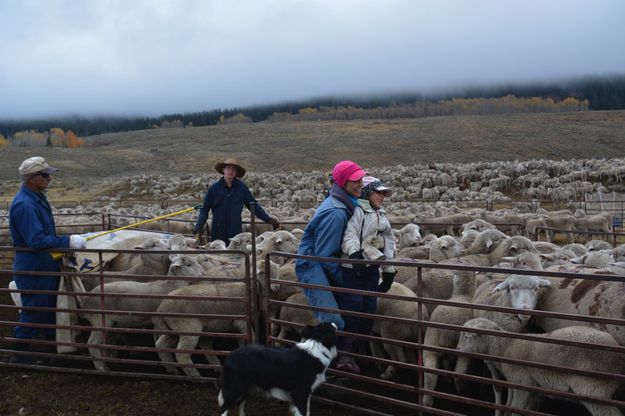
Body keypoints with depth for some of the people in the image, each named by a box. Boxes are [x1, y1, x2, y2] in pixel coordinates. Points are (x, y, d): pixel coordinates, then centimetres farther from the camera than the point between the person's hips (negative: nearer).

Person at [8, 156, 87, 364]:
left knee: (49, 308, 22)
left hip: (46, 267, 10)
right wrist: (68, 241, -28)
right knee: (33, 311, 2)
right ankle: (20, 354, 18)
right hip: (33, 270, -10)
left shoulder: (37, 198, 7)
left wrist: (65, 244, 19)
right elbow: (36, 240, -30)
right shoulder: (24, 205, -25)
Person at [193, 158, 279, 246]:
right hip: (217, 234, 0)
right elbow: (204, 209, 3)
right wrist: (198, 229, -6)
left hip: (235, 234, 0)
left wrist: (269, 219, 3)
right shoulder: (214, 188, 0)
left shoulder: (242, 187, 2)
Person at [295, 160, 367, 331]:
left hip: (324, 264, 10)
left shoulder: (344, 203, 7)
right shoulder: (335, 213, -24)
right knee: (333, 320, -20)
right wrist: (342, 279, -11)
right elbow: (324, 254, -21)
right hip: (312, 265, -10)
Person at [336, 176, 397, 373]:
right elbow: (350, 234, -22)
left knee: (370, 307, 4)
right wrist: (355, 253, -38)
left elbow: (389, 245, 23)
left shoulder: (382, 217, 21)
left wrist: (389, 272, 20)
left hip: (372, 268, 8)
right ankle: (345, 353, -10)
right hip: (352, 267, -8)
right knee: (352, 305, -14)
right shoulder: (357, 211, -5)